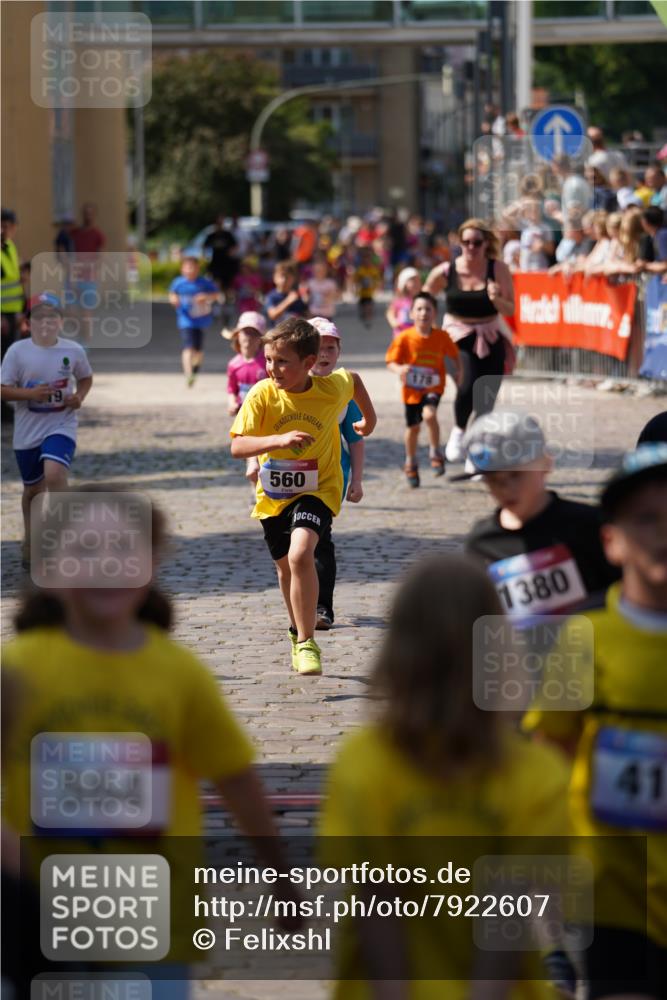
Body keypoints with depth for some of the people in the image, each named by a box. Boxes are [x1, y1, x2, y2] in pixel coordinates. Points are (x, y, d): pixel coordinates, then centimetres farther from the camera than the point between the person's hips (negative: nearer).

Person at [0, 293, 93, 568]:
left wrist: (79, 397, -7)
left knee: (54, 474, -27)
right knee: (33, 489, 14)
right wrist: (30, 394, -23)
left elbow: (85, 378, 13)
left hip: (61, 426, -1)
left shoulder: (74, 351, -5)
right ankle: (31, 543, 36)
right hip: (28, 431, 1)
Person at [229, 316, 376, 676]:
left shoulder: (332, 388, -16)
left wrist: (369, 417, 20)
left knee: (300, 553, -27)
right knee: (285, 567, 20)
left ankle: (306, 643, -16)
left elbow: (353, 379, 9)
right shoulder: (262, 395, -19)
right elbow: (237, 446, -27)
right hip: (274, 495, 3)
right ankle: (298, 632, 48)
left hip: (317, 489, -3)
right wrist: (279, 439, -41)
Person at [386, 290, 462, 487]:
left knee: (429, 414, -29)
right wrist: (399, 369, -31)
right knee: (413, 427, 12)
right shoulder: (404, 338, -14)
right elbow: (391, 361, -9)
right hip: (412, 389, 1)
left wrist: (458, 370, -10)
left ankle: (435, 452, -7)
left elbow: (454, 355, 7)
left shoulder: (441, 336, -9)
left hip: (433, 386, -1)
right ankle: (411, 463, 37)